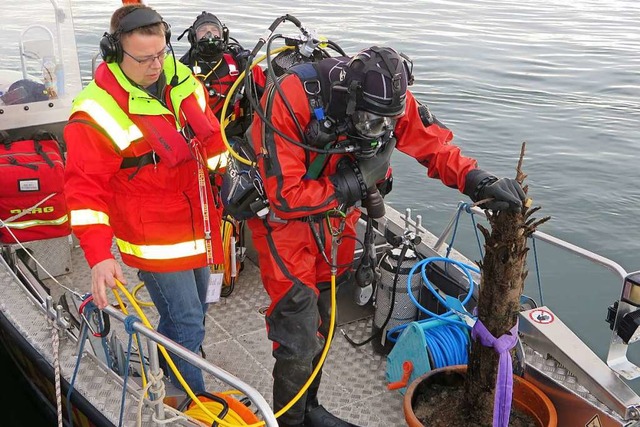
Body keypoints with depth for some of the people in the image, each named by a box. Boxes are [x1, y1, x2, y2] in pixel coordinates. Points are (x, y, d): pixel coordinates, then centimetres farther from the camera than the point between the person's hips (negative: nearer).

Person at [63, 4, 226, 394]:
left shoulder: (181, 79, -2)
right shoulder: (97, 112, -22)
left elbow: (210, 135, 12)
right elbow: (86, 189, -21)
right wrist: (98, 256, -27)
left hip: (198, 226, 7)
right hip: (155, 239, -7)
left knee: (196, 309, 22)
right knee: (187, 325, -1)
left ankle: (169, 374, 48)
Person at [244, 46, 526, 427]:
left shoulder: (391, 101, -17)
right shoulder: (290, 101, -33)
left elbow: (434, 145, -7)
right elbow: (286, 195, -32)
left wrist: (478, 181, -23)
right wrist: (355, 181, -29)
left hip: (336, 212, 6)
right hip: (283, 213, -5)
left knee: (321, 322, 18)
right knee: (299, 336, -7)